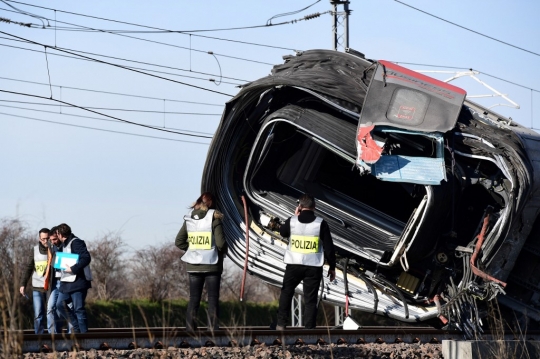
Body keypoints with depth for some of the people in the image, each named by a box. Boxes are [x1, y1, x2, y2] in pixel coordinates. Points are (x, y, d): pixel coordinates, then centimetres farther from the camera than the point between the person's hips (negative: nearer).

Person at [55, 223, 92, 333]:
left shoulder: (76, 243, -13)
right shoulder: (64, 244, 18)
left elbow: (86, 258, -24)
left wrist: (73, 269, -26)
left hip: (78, 282, -10)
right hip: (66, 283, 10)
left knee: (79, 309, -6)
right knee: (60, 304, 9)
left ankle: (83, 332, 0)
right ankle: (77, 327, 16)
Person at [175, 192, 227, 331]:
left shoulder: (189, 219, 2)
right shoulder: (214, 218, -10)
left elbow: (179, 241, 5)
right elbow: (220, 242, -15)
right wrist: (223, 251, 5)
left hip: (193, 266, 3)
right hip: (212, 264, -3)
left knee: (193, 299, 9)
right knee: (213, 299, 3)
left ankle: (190, 330, 6)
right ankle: (213, 330, -1)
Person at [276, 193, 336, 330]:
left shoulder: (292, 221, -5)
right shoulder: (321, 223, -7)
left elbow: (282, 232, 19)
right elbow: (329, 247, -4)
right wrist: (332, 267, 6)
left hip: (294, 265, 1)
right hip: (314, 267, -1)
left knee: (286, 293, 21)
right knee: (310, 299, 5)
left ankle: (281, 324, 19)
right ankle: (310, 329, 2)